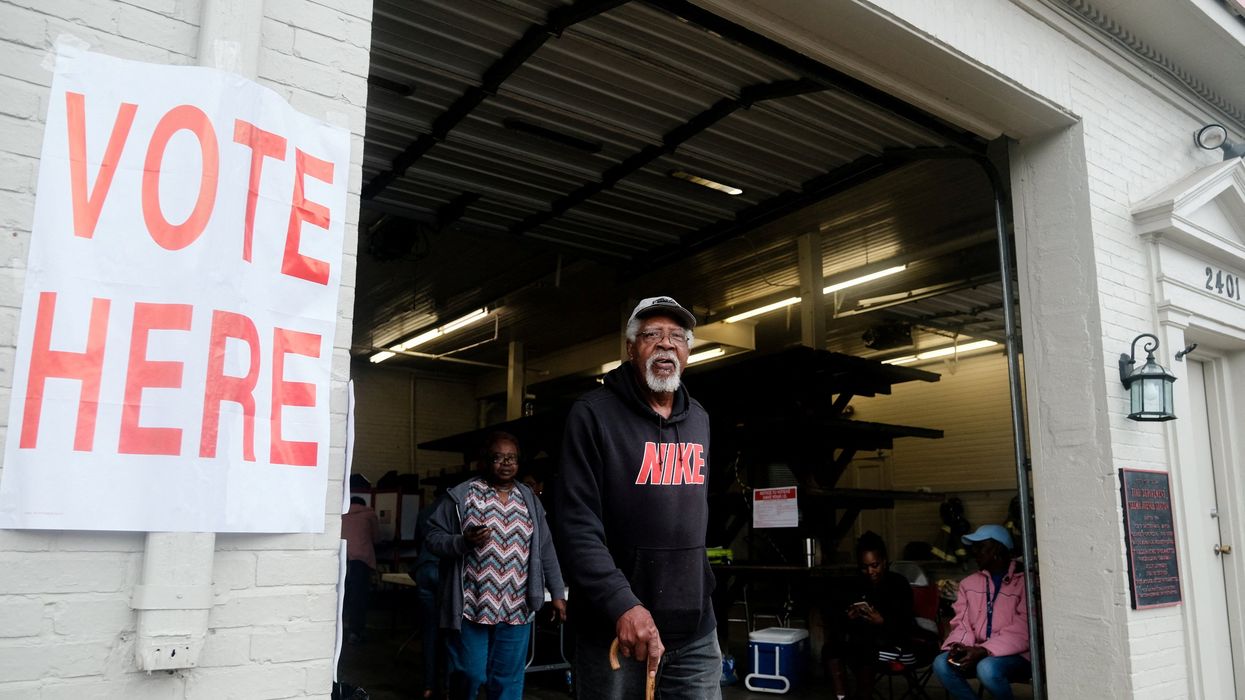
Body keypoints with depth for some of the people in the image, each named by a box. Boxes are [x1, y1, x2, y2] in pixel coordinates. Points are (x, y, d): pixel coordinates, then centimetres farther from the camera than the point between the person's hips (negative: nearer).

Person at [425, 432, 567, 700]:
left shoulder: (529, 500, 10)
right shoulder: (461, 496, -3)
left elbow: (545, 551, 12)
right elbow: (433, 536, -3)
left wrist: (558, 593, 9)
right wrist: (464, 542, -20)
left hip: (516, 608, 4)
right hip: (471, 606, -3)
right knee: (470, 674, 3)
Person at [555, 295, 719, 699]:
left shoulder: (699, 421, 11)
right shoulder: (593, 415, -10)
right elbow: (578, 526, -17)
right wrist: (621, 605, -25)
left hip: (696, 631, 6)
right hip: (613, 632, -5)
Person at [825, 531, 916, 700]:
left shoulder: (899, 584, -6)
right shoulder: (856, 584, 7)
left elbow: (906, 626, -15)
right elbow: (832, 613, -1)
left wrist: (882, 621, -33)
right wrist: (847, 617, -23)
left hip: (895, 642, -5)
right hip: (865, 640, 5)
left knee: (864, 650, -32)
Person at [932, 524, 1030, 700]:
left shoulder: (1024, 581, -5)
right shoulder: (969, 583, 14)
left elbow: (1022, 632, -13)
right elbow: (961, 623, 8)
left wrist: (983, 651, -23)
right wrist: (958, 646, -14)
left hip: (1014, 655, -5)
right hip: (977, 653, 5)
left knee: (987, 668, -35)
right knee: (942, 664, -22)